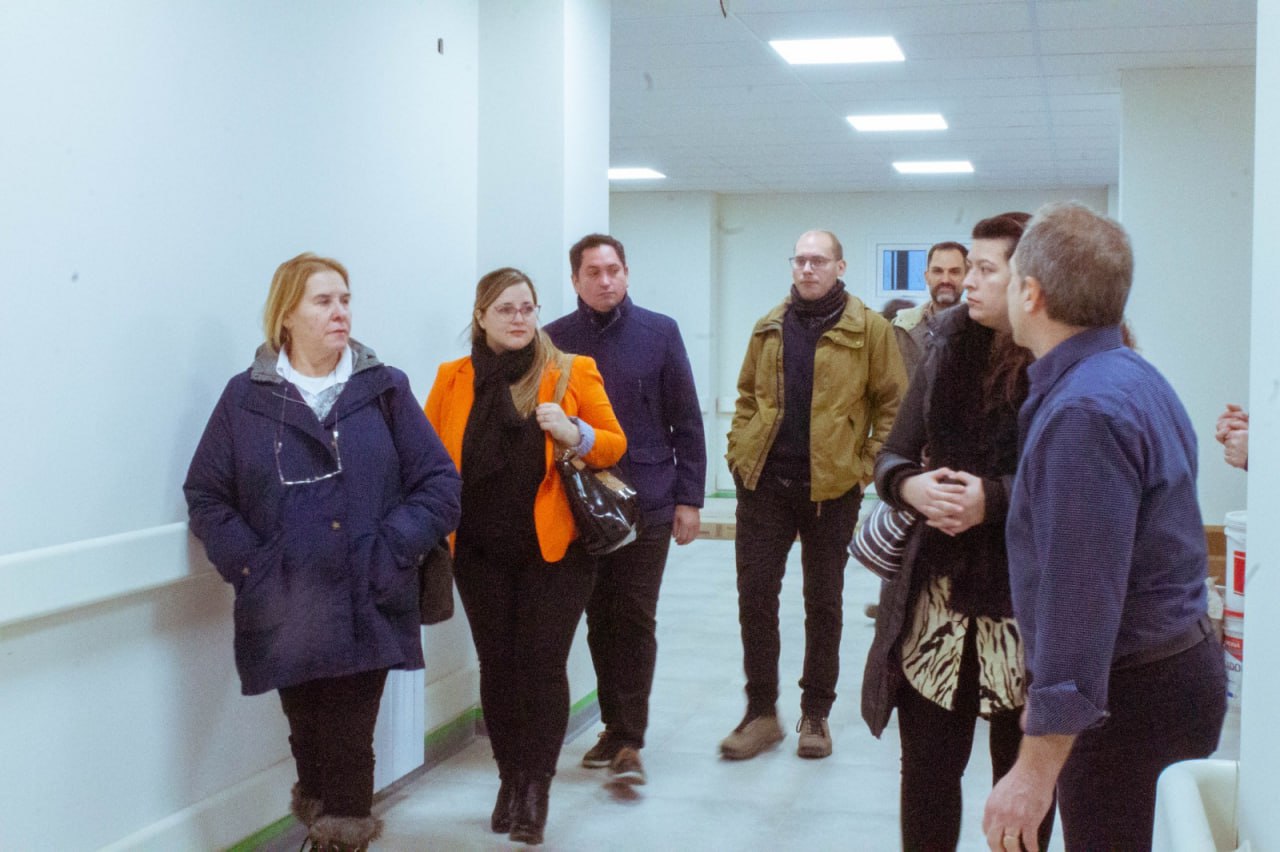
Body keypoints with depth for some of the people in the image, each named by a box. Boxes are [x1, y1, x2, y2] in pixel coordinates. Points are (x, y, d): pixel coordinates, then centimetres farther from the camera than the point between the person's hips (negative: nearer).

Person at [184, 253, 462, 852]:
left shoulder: (385, 391, 4)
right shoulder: (247, 398, 5)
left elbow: (439, 486, 1)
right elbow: (205, 496, 5)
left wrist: (391, 551, -10)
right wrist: (247, 563, -8)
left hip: (366, 615, -1)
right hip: (285, 618, 1)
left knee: (349, 750, 0)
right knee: (309, 745, 10)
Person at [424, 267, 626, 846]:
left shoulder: (573, 372, -1)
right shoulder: (453, 379, 4)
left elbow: (614, 445, 1)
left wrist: (576, 434, -18)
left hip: (555, 548, -2)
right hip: (480, 551, 2)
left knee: (542, 663, -2)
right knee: (497, 665, 10)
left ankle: (537, 788, 9)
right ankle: (509, 780, 24)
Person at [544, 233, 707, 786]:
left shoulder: (659, 332, 2)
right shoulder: (556, 340, 4)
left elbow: (686, 422, 3)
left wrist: (688, 498, -1)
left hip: (646, 501, -2)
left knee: (634, 619, -3)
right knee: (601, 619, 10)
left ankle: (629, 741, 2)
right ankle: (615, 727, 23)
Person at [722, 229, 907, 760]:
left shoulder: (868, 329, -3)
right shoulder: (770, 328, 10)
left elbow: (892, 402, -3)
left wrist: (868, 464, -9)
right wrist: (739, 451, 4)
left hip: (832, 486, -3)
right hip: (764, 482, 3)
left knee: (823, 602, 9)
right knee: (755, 596, 4)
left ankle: (816, 714, 21)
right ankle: (761, 712, 16)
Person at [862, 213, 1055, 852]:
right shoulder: (949, 350, 6)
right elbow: (893, 454, 10)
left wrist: (994, 498, -22)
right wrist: (910, 484, -12)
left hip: (1031, 605, -4)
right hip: (938, 590, 4)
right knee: (927, 768, 11)